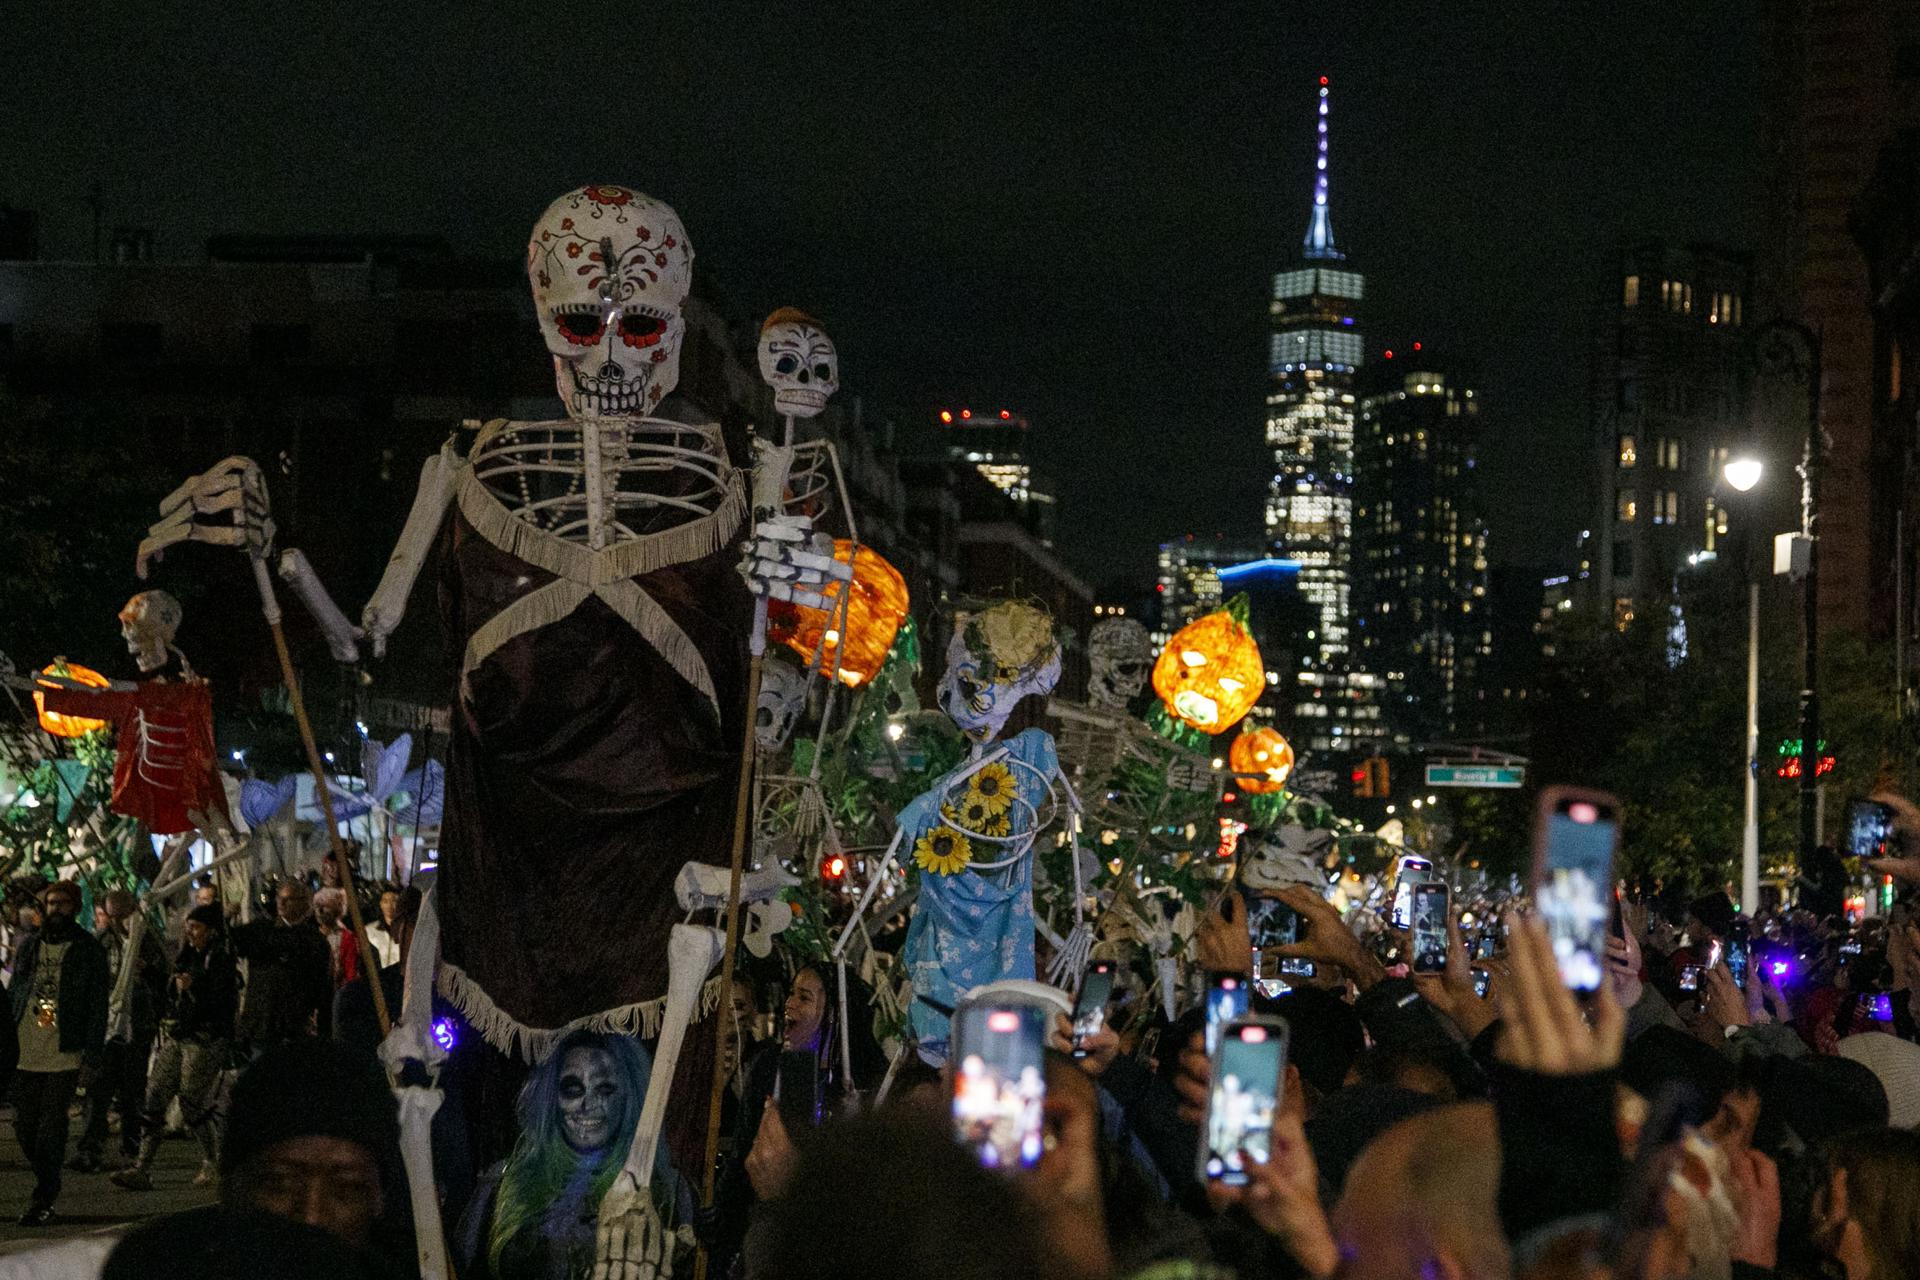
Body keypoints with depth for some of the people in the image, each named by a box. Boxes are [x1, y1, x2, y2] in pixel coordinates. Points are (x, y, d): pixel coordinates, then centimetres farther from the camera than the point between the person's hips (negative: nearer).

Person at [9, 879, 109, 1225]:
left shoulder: (89, 949, 2)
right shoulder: (29, 947, 14)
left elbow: (98, 1003, 0)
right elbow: (13, 994, 17)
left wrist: (92, 1053, -8)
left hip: (64, 1054, -4)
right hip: (24, 1052, 4)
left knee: (51, 1128, -7)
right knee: (24, 1125, 5)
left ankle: (43, 1200, -2)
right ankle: (48, 1184, 24)